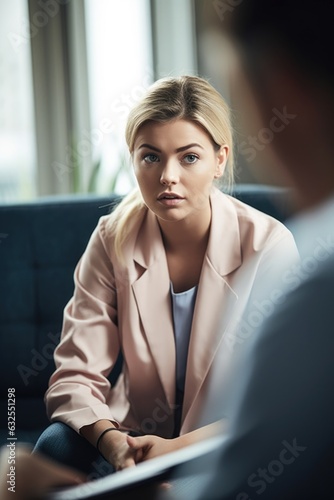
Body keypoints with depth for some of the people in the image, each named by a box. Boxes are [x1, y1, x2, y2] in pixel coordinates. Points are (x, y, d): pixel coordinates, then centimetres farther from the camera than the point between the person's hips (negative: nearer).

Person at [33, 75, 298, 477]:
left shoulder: (268, 244, -13)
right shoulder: (113, 241, -6)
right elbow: (75, 375, -8)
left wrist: (180, 447, -27)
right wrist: (111, 441, -29)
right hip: (135, 434, 3)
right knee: (57, 447, -26)